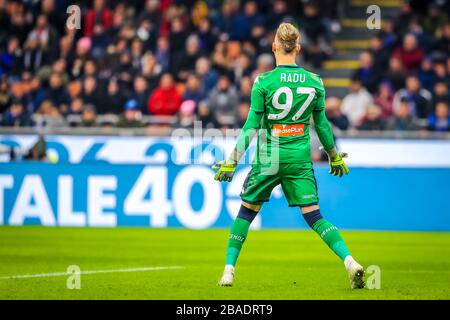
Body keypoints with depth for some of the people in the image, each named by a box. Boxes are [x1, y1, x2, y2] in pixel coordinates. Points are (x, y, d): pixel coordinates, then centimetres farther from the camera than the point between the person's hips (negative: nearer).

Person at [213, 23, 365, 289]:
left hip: (269, 158, -2)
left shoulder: (264, 82, -9)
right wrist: (335, 157, 22)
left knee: (246, 212, 15)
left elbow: (251, 126, -9)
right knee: (314, 216, 3)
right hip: (300, 158, 2)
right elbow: (322, 125, 9)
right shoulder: (314, 82, 0)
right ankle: (350, 262, -15)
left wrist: (232, 162, -4)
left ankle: (229, 270, 14)